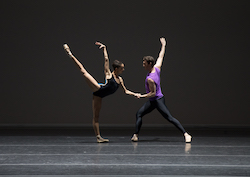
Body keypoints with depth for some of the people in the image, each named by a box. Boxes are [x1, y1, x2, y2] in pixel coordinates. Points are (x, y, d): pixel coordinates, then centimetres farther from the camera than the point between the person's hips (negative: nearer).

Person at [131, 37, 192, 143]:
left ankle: (186, 134, -7)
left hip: (157, 100, -10)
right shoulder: (157, 68, -3)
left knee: (169, 118, -8)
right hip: (152, 101, 10)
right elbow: (160, 57, 11)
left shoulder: (150, 79, -26)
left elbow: (153, 93, -23)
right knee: (139, 114, 9)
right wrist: (163, 45, 22)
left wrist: (142, 96, -19)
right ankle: (135, 135, 8)